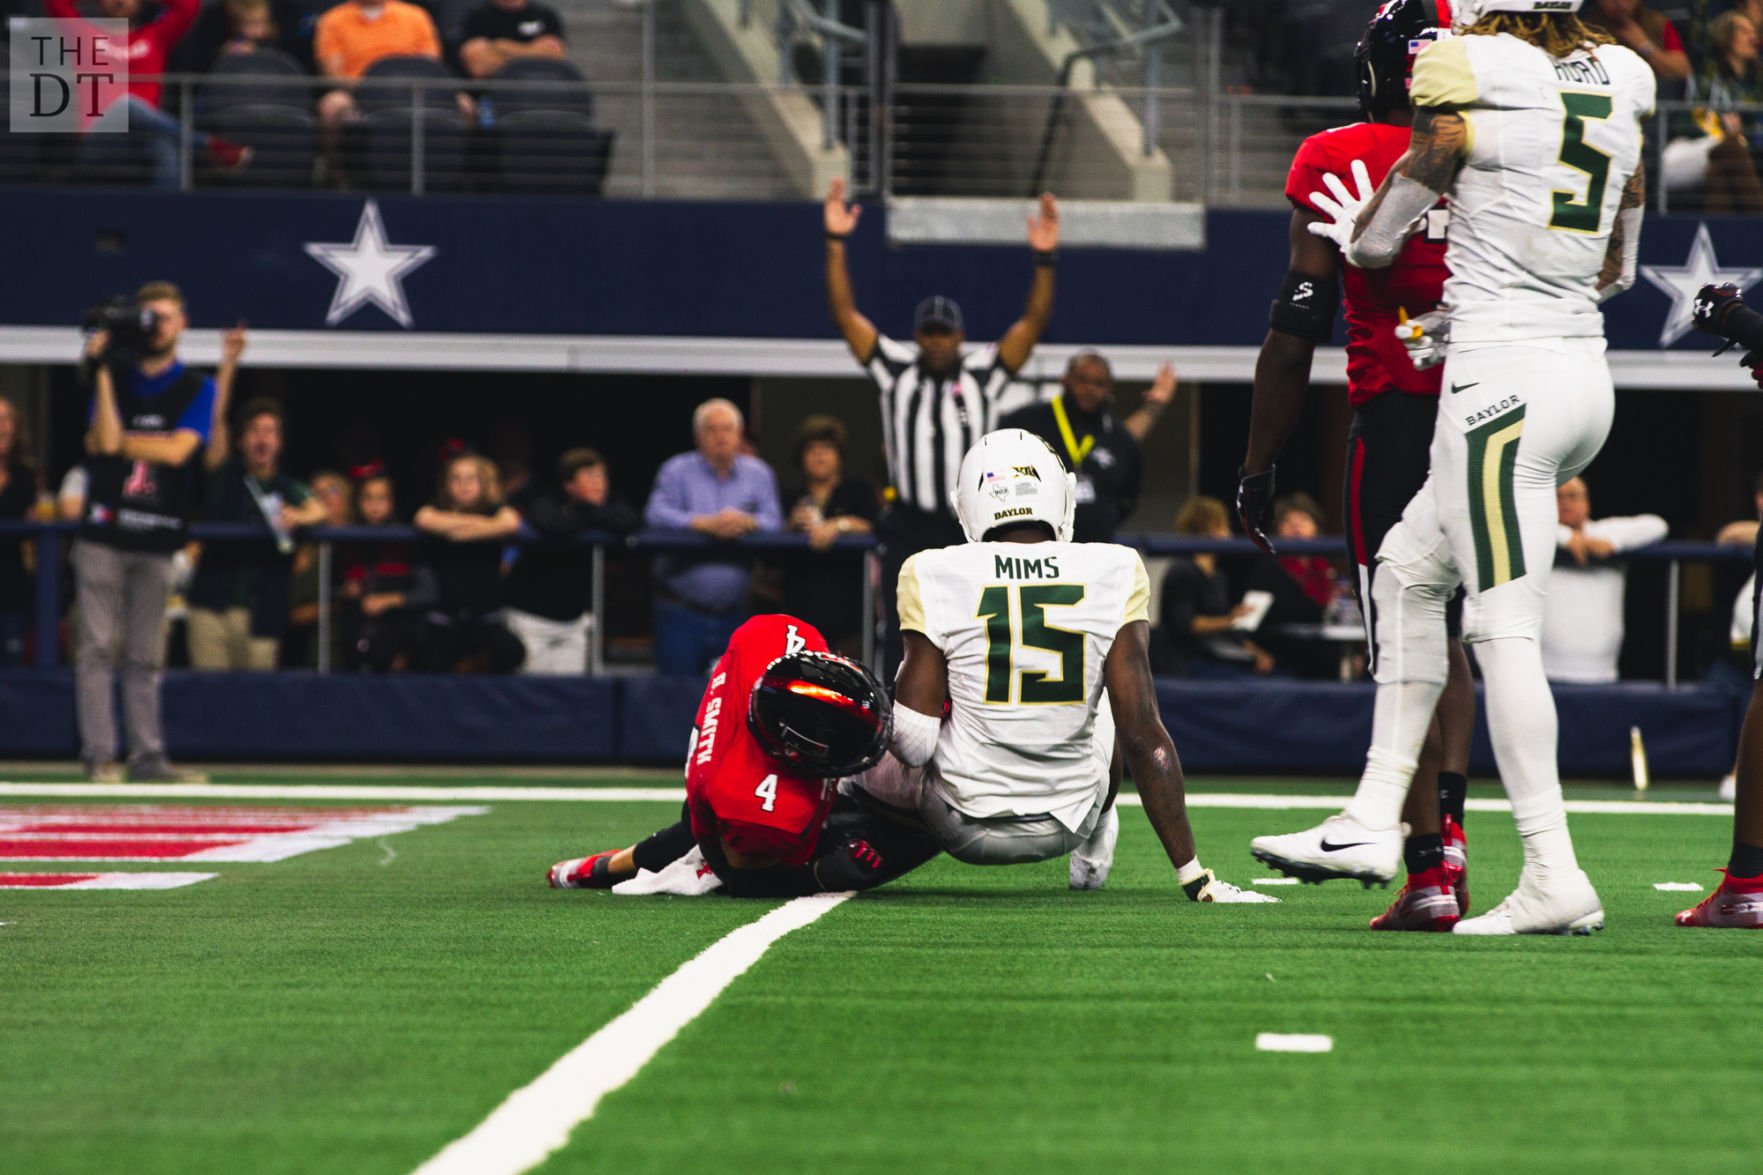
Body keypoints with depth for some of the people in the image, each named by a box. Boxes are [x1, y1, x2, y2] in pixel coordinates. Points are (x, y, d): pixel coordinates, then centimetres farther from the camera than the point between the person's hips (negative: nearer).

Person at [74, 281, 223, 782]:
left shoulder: (197, 389, 5)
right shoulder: (115, 376, 7)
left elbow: (176, 450, -11)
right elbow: (106, 438, -10)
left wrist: (116, 441, -7)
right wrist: (101, 371, -13)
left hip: (156, 538, 1)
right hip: (103, 533, -1)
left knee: (146, 656, 5)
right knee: (99, 647, -6)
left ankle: (147, 757, 7)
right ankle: (99, 755, -6)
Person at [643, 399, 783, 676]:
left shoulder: (758, 474, 11)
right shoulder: (677, 471, 4)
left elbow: (774, 522, 0)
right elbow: (657, 514, -11)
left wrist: (747, 522, -22)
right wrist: (704, 523, -23)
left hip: (736, 611, 2)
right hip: (682, 611, -2)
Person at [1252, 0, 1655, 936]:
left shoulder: (1470, 94, -9)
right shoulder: (1618, 94, 10)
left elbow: (1375, 243, 2)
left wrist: (1354, 228, 26)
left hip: (1503, 383, -8)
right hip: (1586, 375, 8)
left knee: (1504, 630, -6)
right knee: (1407, 573, 18)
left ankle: (1555, 876, -9)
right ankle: (1373, 822, 17)